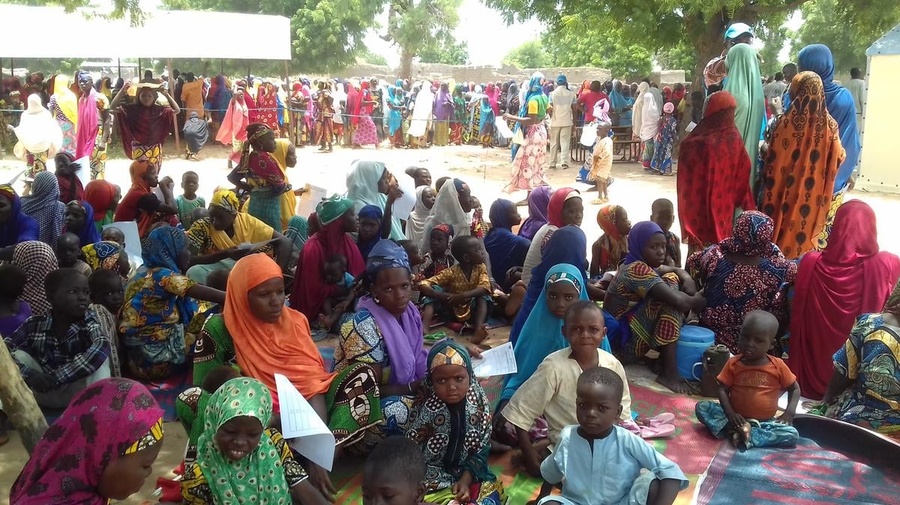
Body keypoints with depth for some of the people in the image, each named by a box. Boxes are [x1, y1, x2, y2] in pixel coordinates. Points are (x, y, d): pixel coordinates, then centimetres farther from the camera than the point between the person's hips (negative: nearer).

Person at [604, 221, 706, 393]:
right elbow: (680, 302, -32)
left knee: (672, 278, 8)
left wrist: (687, 279, -3)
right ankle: (668, 372, -23)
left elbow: (675, 270, 22)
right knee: (669, 288, -21)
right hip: (624, 340, -10)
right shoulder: (638, 270, -23)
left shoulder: (642, 265, 7)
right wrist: (697, 300, -9)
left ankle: (663, 358, 5)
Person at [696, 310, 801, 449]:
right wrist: (730, 414, -21)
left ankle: (738, 434, -30)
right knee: (702, 407, -18)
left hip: (765, 422, 0)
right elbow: (722, 389, -5)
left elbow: (795, 389, 6)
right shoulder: (733, 363, -4)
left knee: (792, 435, -28)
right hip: (737, 418, 0)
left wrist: (789, 413, -9)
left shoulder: (778, 366, -5)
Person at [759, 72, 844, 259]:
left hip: (785, 195, -2)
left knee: (781, 230, 12)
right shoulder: (829, 125, -7)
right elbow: (838, 159, 1)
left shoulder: (786, 122, -15)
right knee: (805, 235, 15)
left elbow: (773, 161, -10)